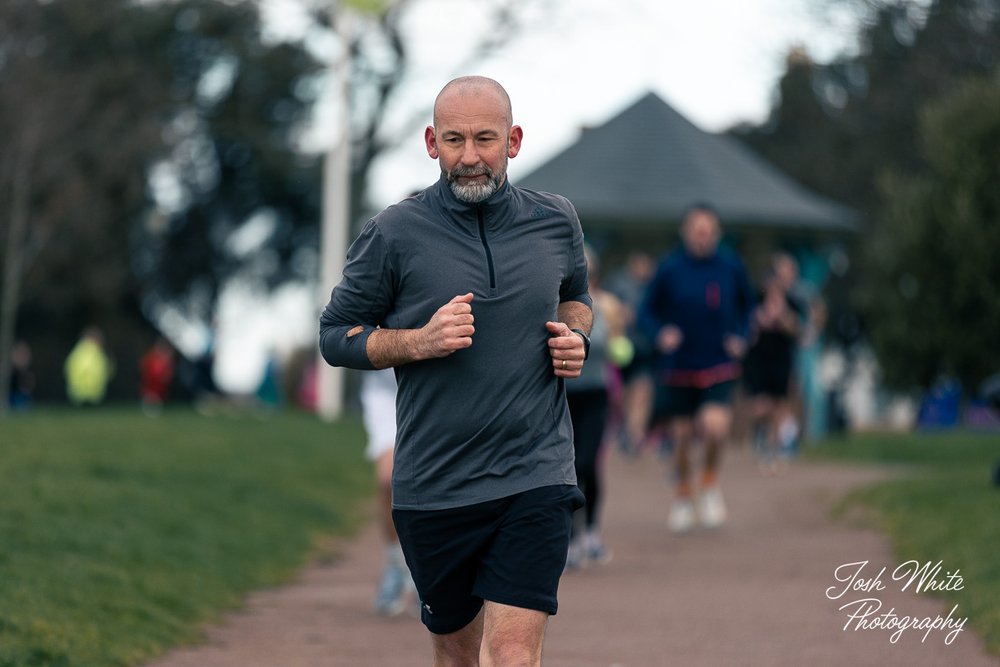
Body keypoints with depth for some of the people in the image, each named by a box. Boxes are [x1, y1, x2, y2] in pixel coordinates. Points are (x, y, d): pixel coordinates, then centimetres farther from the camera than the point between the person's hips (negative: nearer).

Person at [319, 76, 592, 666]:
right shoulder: (394, 235, -5)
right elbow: (336, 335, 2)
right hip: (432, 484, 0)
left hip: (536, 476, 0)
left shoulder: (556, 221, 5)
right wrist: (419, 342, -15)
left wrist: (575, 337, 3)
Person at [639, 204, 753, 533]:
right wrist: (661, 334, -16)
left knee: (715, 425, -22)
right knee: (681, 436, 7)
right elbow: (649, 309, 3)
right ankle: (683, 495, 33)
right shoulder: (670, 268, -5)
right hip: (678, 367, 0)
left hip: (719, 368, 0)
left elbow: (746, 304, 16)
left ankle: (710, 483, 6)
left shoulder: (731, 267, -1)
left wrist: (740, 337, 1)